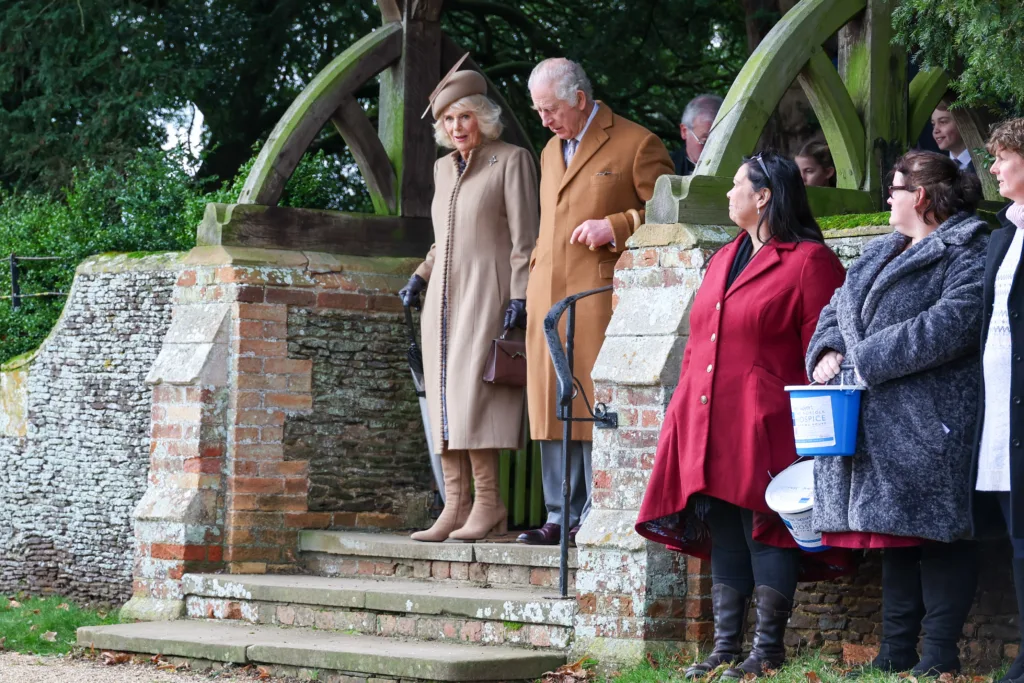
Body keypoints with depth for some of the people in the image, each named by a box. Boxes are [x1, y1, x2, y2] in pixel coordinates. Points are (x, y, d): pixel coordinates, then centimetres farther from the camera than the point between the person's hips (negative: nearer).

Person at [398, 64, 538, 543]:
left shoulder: (511, 160, -1)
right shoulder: (444, 167, 19)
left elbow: (523, 236, -7)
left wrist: (519, 296, -15)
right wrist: (420, 276, 17)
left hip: (486, 293, -7)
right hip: (444, 296, 7)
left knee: (471, 394, -17)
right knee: (444, 398, -1)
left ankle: (488, 503, -14)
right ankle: (455, 507, -3)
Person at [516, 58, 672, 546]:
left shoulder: (636, 145, -1)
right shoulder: (551, 150, 23)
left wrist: (615, 226, -14)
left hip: (599, 296, -7)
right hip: (548, 300, 7)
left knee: (597, 410, -9)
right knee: (553, 410, 5)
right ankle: (561, 517, 9)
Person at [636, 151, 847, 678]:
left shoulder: (808, 261, -5)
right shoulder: (723, 259, 19)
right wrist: (682, 413, 13)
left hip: (765, 429, -7)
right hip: (709, 429, 7)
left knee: (765, 532, -4)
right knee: (723, 535, 8)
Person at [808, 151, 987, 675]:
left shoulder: (967, 253, -6)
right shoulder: (881, 254, 23)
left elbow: (953, 322, -20)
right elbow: (836, 310, 25)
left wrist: (869, 360, -18)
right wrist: (827, 351, 1)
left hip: (930, 428, -8)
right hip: (876, 430, 8)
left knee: (936, 535, -6)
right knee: (895, 540, 11)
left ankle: (940, 657, -2)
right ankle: (895, 654, 15)